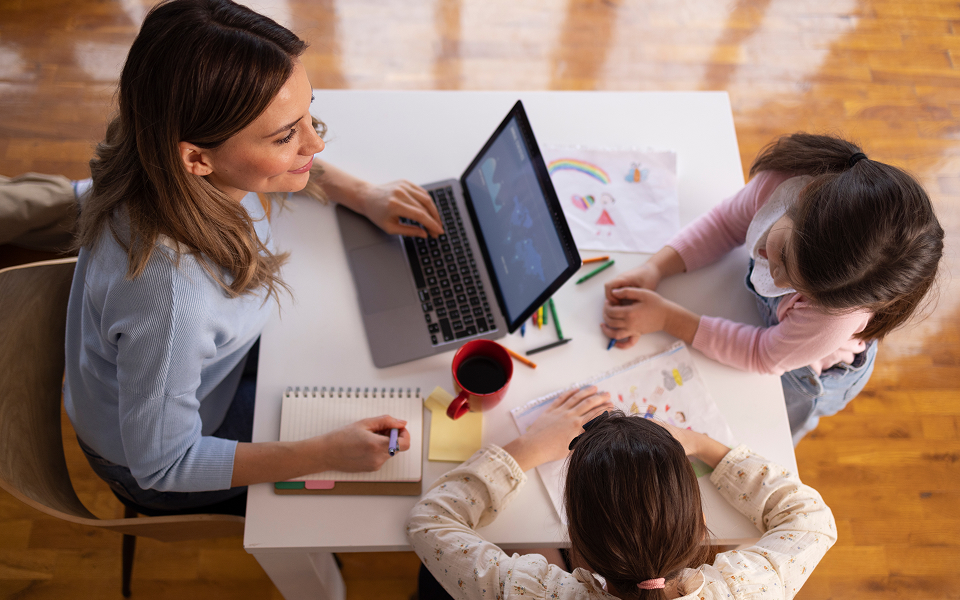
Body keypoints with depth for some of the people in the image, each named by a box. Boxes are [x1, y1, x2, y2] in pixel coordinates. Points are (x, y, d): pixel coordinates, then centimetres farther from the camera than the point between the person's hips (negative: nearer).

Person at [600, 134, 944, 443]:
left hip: (813, 372, -4)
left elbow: (766, 356, -30)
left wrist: (667, 317, -33)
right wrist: (654, 270, -31)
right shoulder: (781, 178, -39)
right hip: (765, 312, 4)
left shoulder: (844, 312, -48)